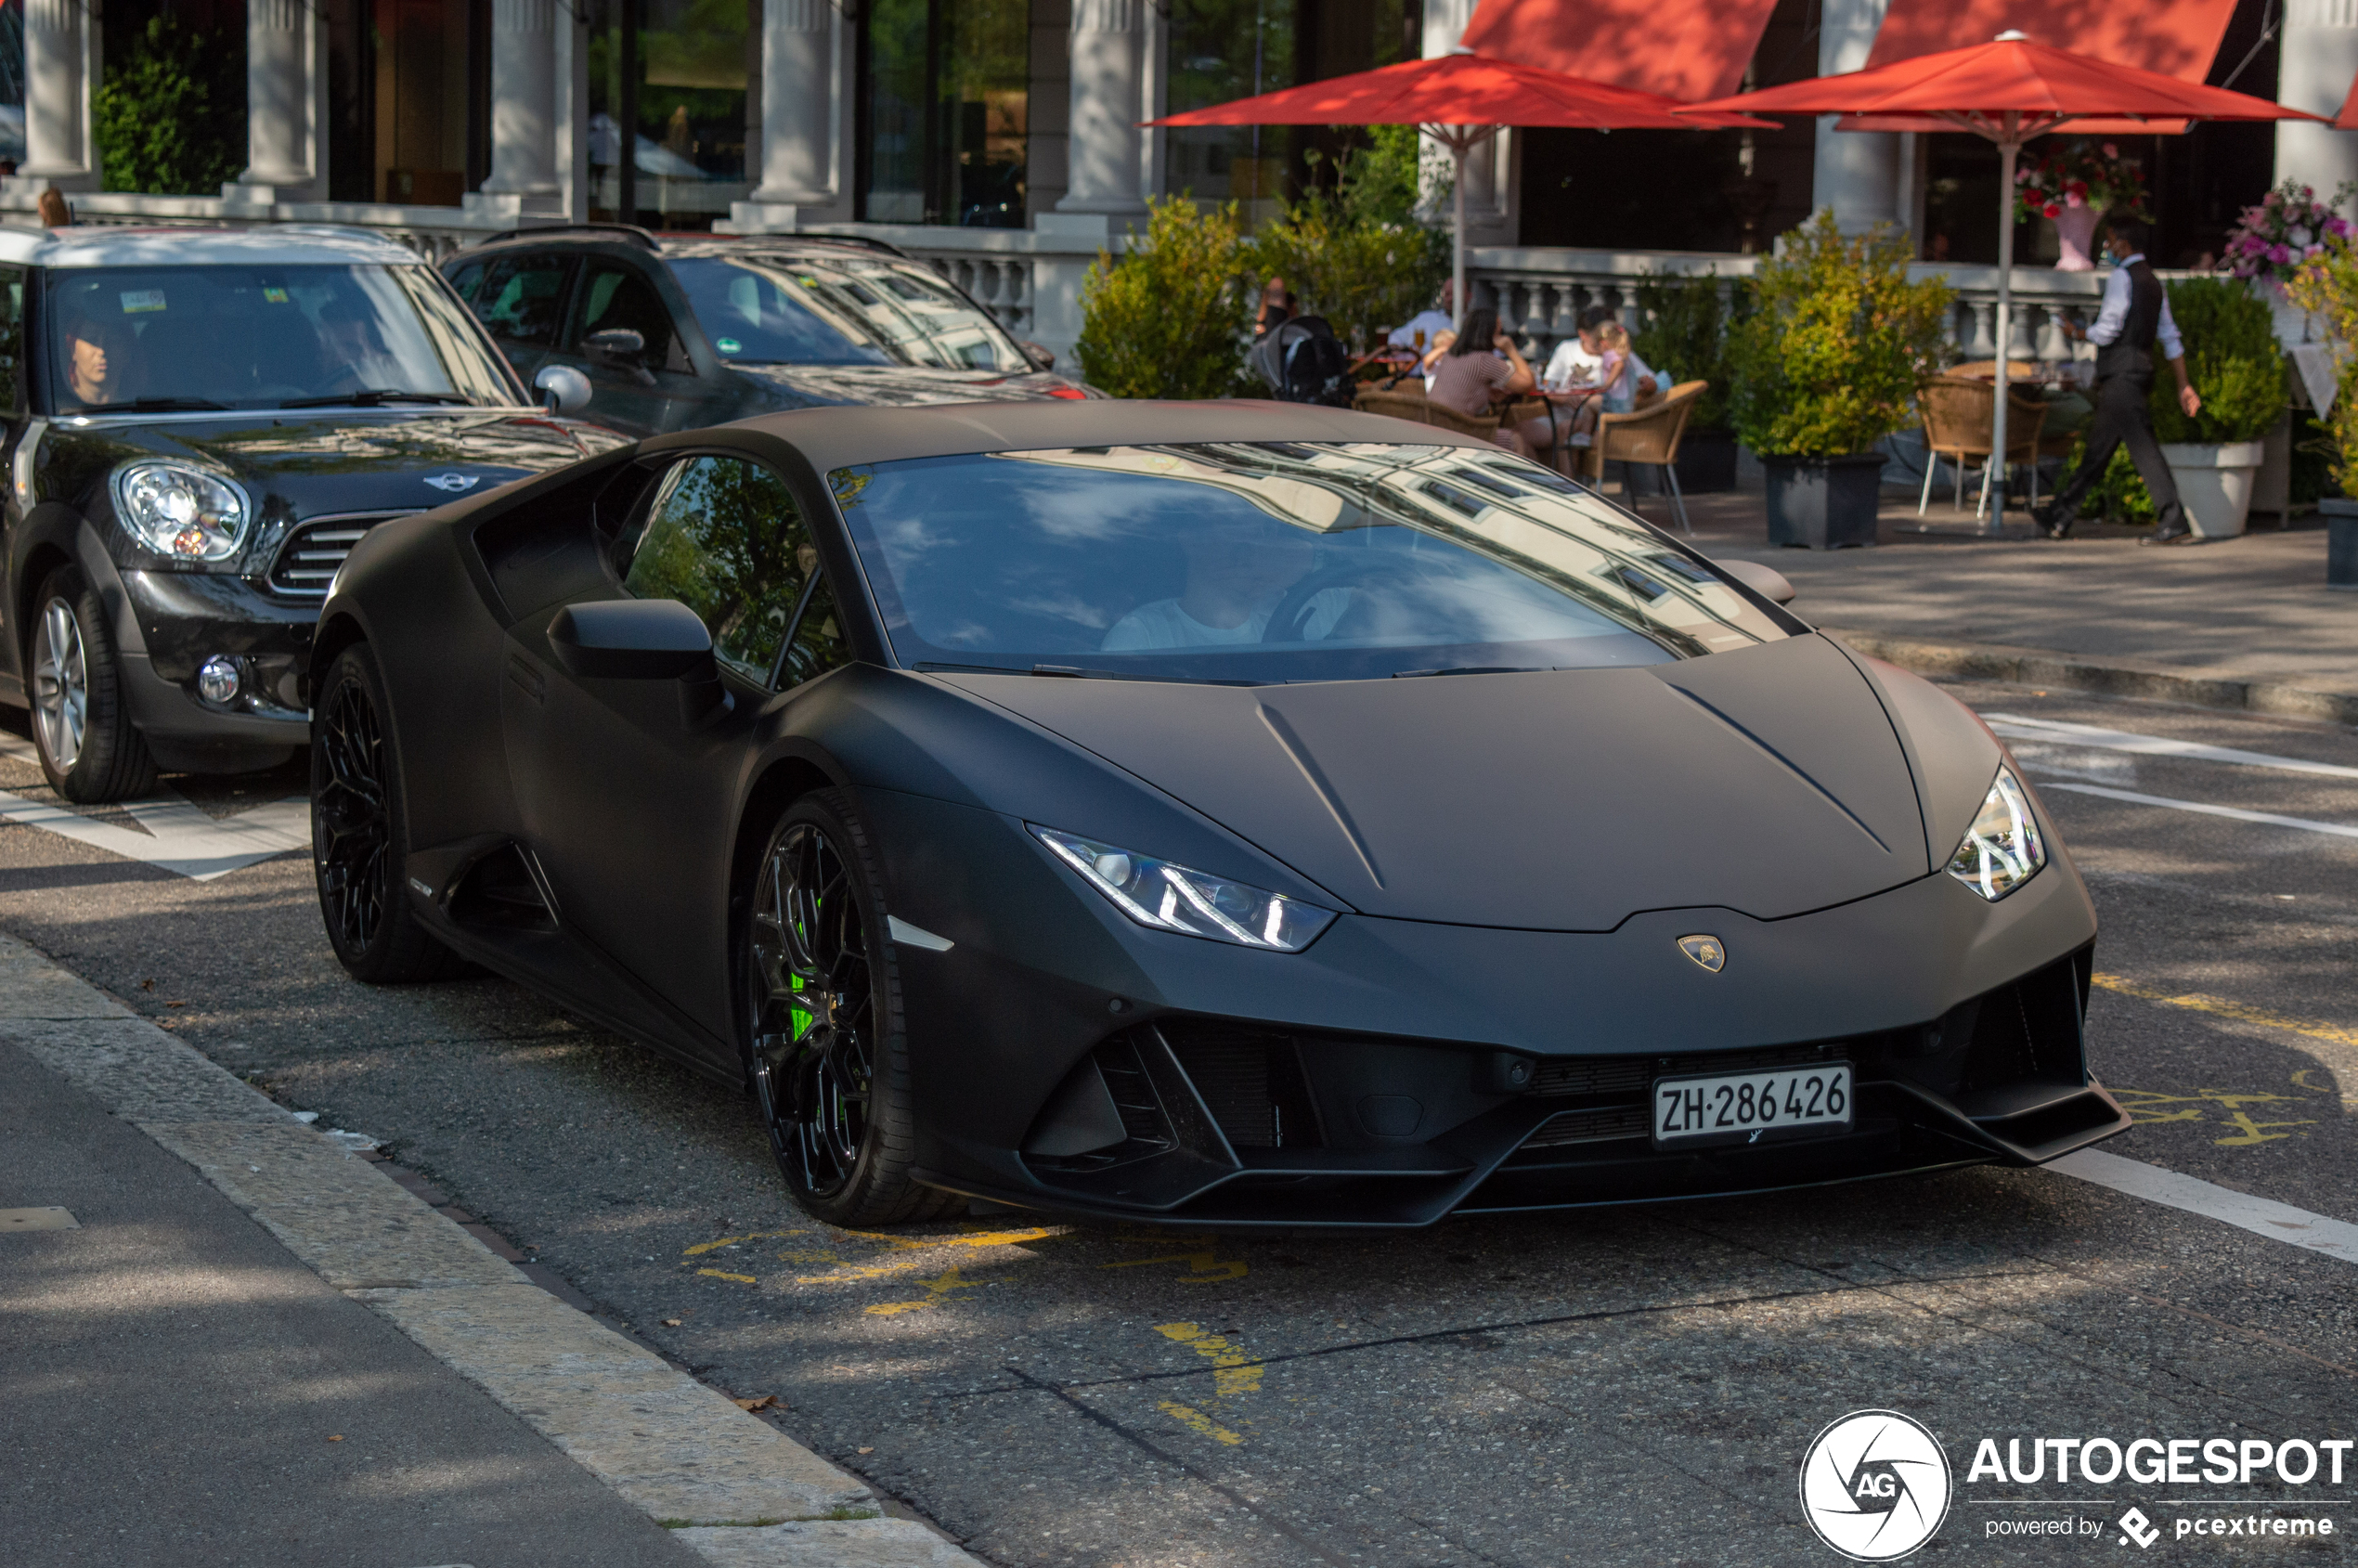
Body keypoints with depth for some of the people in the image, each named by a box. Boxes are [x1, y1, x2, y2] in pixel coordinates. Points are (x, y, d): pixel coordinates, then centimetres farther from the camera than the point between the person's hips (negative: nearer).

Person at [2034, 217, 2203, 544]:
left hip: (2120, 375, -10)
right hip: (2139, 371, 10)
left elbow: (2107, 331, -16)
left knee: (2142, 446, -12)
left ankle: (2173, 520, -16)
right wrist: (2184, 385, 17)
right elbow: (2171, 338, 17)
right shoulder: (2153, 281, 18)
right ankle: (2060, 515, 21)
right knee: (2098, 449, 14)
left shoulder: (2121, 277, -9)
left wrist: (2076, 331, 4)